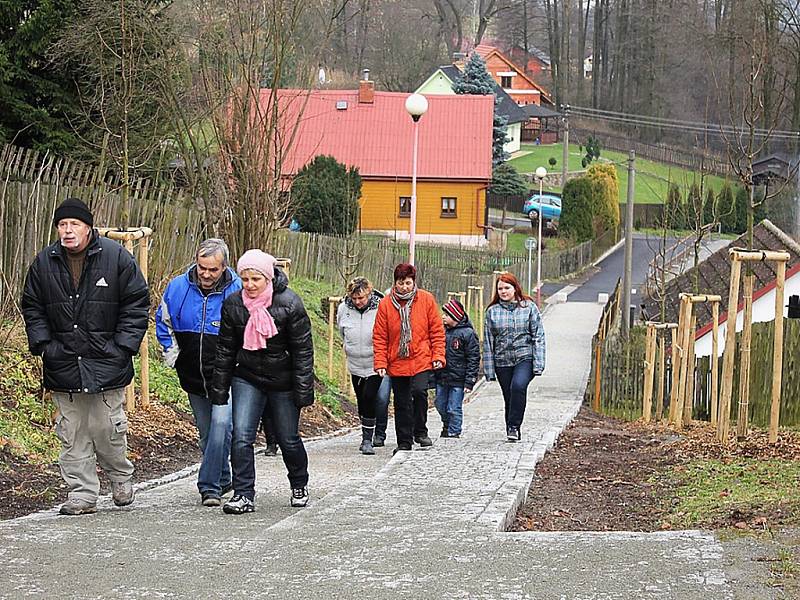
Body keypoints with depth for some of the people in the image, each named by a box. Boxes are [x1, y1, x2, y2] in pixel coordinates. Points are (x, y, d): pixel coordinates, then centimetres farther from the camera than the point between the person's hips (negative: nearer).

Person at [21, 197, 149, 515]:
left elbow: (136, 304, 0)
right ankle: (82, 494, 11)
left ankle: (121, 477, 25)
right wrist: (42, 344, 1)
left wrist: (123, 346, -7)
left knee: (107, 428, -1)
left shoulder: (116, 257, -3)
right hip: (63, 366, 3)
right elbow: (32, 308, 14)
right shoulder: (44, 262, 6)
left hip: (106, 363, -3)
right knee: (71, 433, 4)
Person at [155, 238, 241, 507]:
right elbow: (163, 321, 15)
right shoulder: (178, 287, -3)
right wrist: (171, 352, 7)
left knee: (221, 424, -20)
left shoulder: (237, 292, -14)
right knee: (206, 432, 13)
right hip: (193, 377, 4)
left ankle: (210, 486, -16)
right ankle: (222, 480, 30)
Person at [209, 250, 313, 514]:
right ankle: (243, 495, -8)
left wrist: (304, 391, -13)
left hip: (283, 382, -2)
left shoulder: (289, 304, -16)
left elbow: (303, 350, -11)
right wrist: (219, 390, 2)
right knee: (241, 437, -13)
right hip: (247, 378, 2)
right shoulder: (233, 304, -6)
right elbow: (225, 350, 2)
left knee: (288, 439, 10)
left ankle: (299, 485, 35)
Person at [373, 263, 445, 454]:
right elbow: (379, 336, 3)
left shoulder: (426, 300, -1)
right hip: (397, 363, 2)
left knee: (419, 391, -21)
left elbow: (437, 331, 3)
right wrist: (380, 362, -4)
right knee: (401, 403, 7)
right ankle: (404, 442, 19)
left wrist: (438, 356, -5)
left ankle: (420, 431, -2)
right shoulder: (386, 304, 0)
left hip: (422, 360, -2)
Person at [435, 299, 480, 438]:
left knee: (454, 409, -2)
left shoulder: (467, 333, -9)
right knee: (441, 406, 15)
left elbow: (473, 359, -8)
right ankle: (447, 426, 37)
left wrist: (469, 382, -13)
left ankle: (453, 432, 10)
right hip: (441, 378, 6)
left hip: (458, 379, -6)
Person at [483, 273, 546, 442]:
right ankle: (513, 433, 20)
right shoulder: (492, 311, 6)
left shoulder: (529, 307, 2)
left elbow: (538, 336, 1)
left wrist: (538, 363, -7)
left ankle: (514, 426, -18)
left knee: (518, 386, -26)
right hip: (502, 362, 3)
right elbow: (488, 342, 7)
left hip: (525, 358, -3)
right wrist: (488, 369, 3)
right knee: (509, 398, 6)